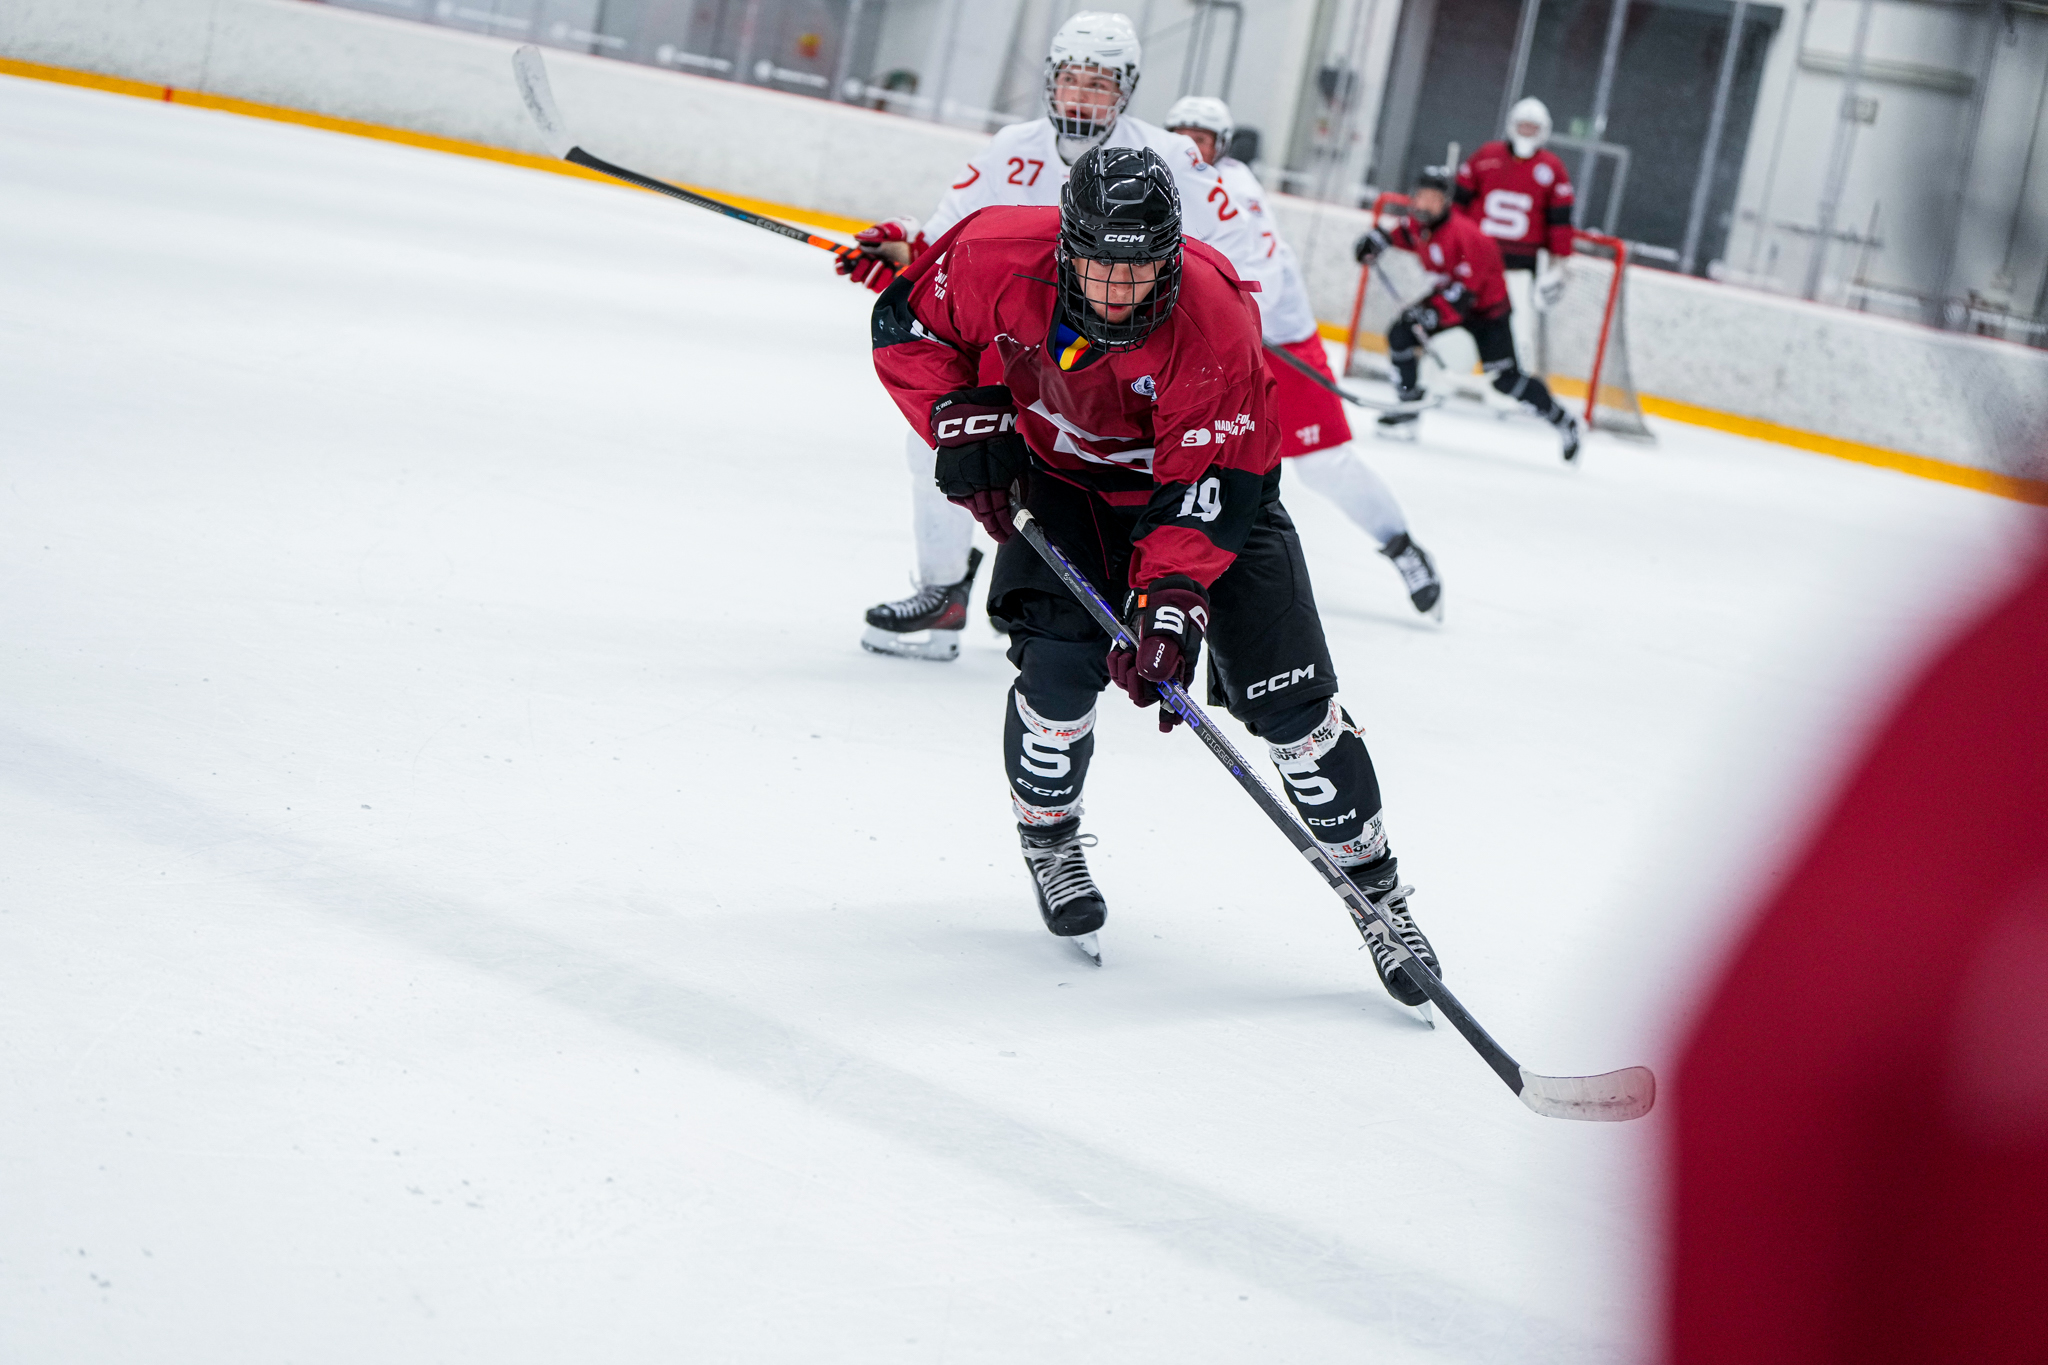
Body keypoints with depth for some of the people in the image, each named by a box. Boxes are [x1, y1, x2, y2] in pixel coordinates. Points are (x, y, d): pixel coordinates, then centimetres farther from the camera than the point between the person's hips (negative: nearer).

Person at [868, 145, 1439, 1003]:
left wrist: (1171, 596, -38)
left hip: (1204, 469, -1)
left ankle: (1372, 879, 9)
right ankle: (1046, 837, 12)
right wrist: (965, 418, -19)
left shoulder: (1214, 321, -33)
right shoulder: (996, 257, -27)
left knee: (1287, 694, -7)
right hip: (1060, 474, 1)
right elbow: (905, 325, -7)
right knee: (1061, 664, -18)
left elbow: (1209, 485, -29)